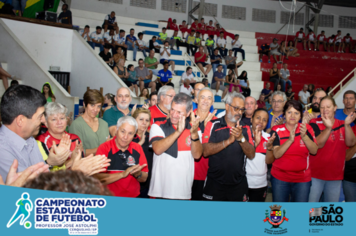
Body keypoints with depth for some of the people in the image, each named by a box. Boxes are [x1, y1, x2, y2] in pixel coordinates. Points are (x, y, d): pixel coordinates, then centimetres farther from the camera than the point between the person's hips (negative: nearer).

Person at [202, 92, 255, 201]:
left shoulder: (245, 128, 7)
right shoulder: (213, 125, -2)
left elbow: (251, 155, -2)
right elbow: (205, 151, -14)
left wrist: (241, 138, -18)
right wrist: (229, 140, -20)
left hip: (238, 184, 3)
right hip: (215, 183, -2)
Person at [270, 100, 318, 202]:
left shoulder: (307, 128, 0)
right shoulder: (277, 130, -5)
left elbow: (314, 151, -9)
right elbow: (276, 154, -15)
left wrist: (304, 136, -25)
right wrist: (290, 140, -28)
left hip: (302, 178, 1)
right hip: (280, 178, -1)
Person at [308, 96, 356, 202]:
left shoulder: (342, 125, 6)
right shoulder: (314, 123, -7)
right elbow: (318, 144, -19)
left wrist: (347, 125, -24)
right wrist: (328, 127, -31)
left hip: (336, 175, 4)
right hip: (315, 174, -3)